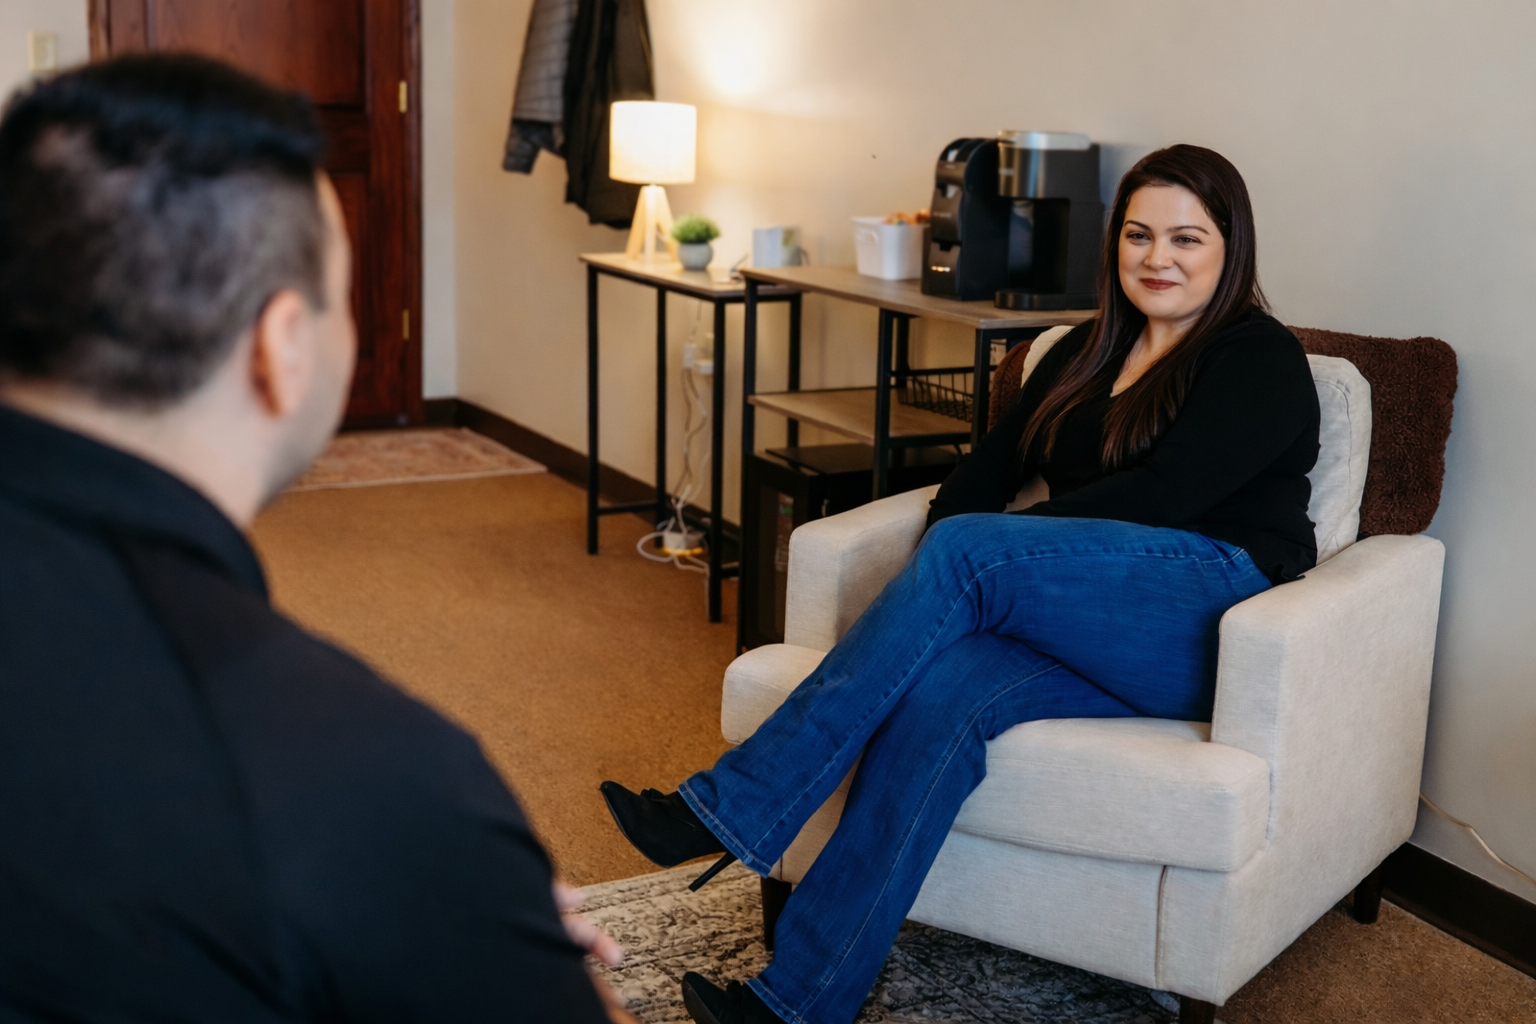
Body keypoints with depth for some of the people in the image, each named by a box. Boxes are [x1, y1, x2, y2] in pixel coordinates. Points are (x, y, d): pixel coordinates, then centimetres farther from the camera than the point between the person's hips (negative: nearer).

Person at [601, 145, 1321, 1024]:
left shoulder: (1262, 360, 1)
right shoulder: (1086, 352, 21)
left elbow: (1161, 497, -13)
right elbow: (991, 466, 13)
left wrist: (973, 556, -12)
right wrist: (935, 585, -9)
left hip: (1216, 626, -5)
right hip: (1095, 638, 5)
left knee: (968, 548, -28)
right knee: (938, 691, -28)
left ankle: (734, 808, -28)